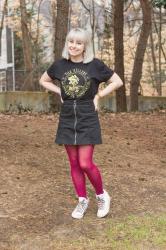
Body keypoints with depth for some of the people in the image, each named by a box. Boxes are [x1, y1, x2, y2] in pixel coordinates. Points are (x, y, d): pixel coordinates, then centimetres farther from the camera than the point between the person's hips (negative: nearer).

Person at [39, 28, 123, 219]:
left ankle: (102, 195, 16)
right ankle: (82, 200, 25)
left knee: (85, 164, -8)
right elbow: (43, 80, 18)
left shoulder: (95, 64, -8)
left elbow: (117, 82, 1)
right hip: (67, 119, 4)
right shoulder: (60, 64, 1)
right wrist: (60, 93, 4)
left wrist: (98, 96, -5)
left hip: (88, 119, -4)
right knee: (74, 163, 9)